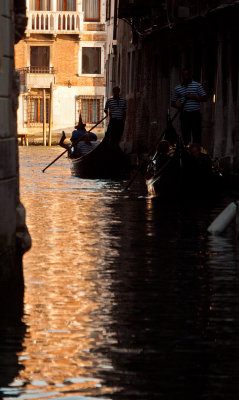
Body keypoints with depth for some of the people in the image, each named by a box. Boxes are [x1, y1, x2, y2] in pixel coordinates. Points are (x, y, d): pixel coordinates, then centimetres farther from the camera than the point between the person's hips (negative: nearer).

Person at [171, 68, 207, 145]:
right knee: (185, 137, 2)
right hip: (184, 115, 2)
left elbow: (204, 98, 2)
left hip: (195, 114, -2)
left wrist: (193, 97, -10)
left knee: (197, 137, -6)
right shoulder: (178, 88, 13)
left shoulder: (197, 85, 6)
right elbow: (173, 102, 17)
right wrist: (177, 106, -5)